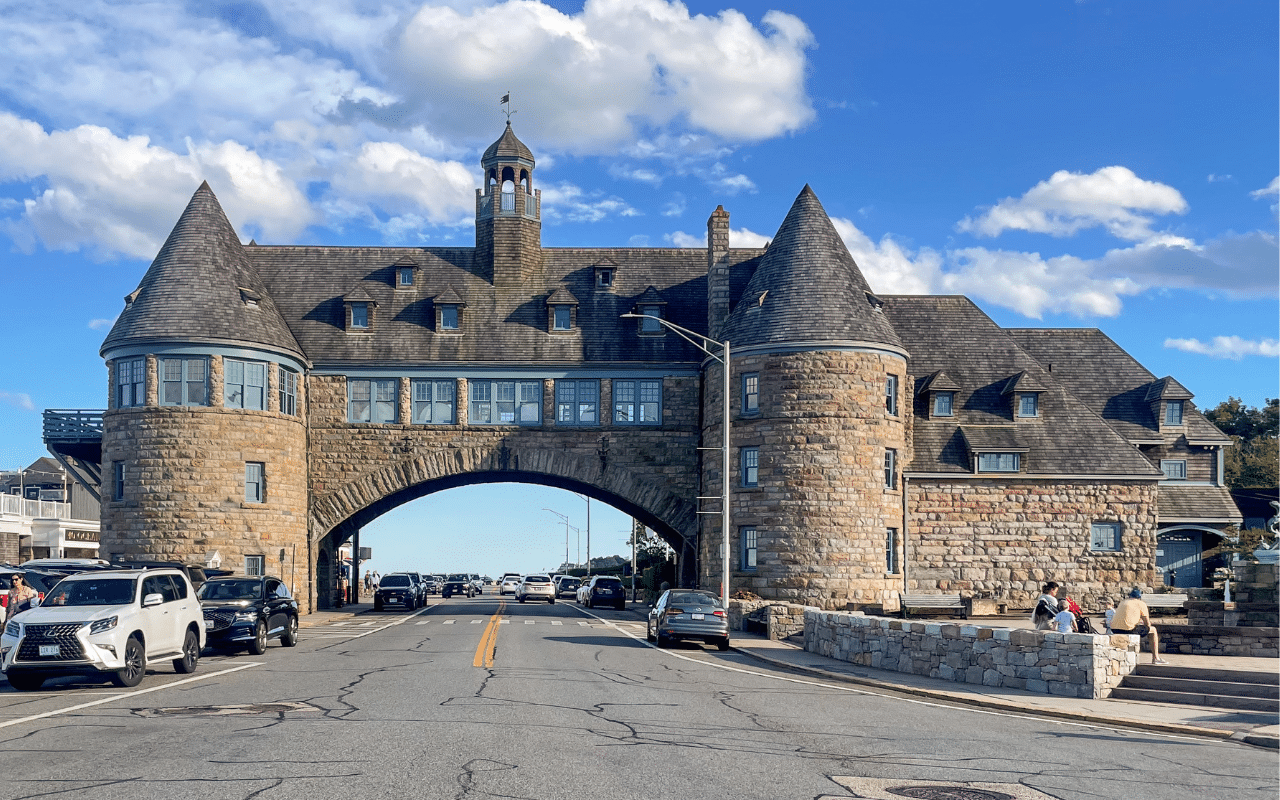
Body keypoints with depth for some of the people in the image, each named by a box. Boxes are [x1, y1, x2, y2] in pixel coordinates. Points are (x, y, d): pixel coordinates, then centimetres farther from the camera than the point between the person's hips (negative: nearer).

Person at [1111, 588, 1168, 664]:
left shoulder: (1122, 602, 24)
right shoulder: (1141, 604, 6)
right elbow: (1147, 624, 6)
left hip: (1114, 629, 7)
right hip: (1128, 629, -7)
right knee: (1153, 630, 14)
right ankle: (1155, 658, 15)